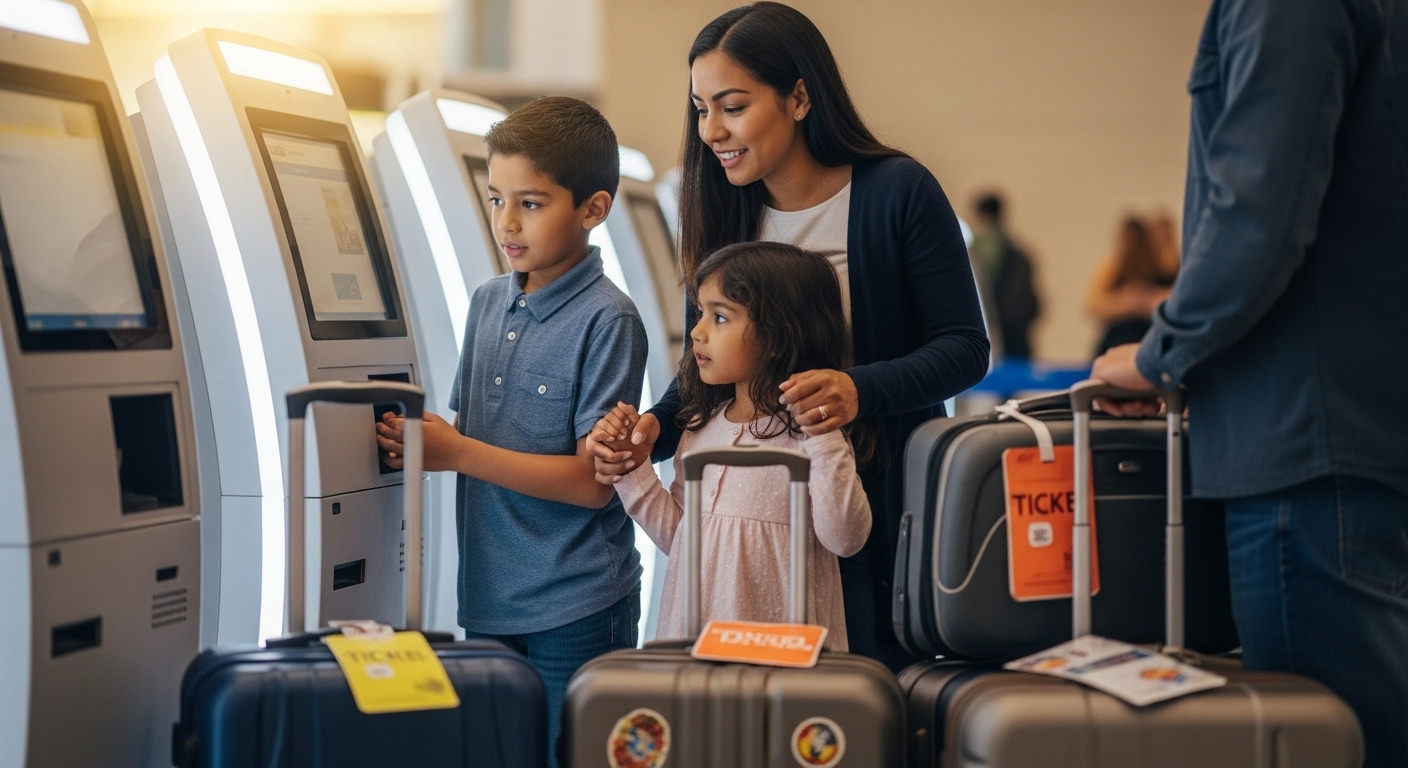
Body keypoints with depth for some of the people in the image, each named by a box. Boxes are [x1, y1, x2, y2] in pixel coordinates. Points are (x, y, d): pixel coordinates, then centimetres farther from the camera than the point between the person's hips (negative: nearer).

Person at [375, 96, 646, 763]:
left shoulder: (607, 320, -12)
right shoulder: (488, 303, 9)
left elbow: (592, 481, -15)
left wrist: (458, 453, -18)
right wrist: (418, 440, -6)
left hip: (575, 612, -6)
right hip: (490, 600, 6)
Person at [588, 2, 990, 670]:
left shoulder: (898, 193, -8)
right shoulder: (722, 214, 6)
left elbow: (964, 347, -9)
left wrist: (861, 390, -26)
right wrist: (653, 429, -13)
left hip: (883, 501, -3)